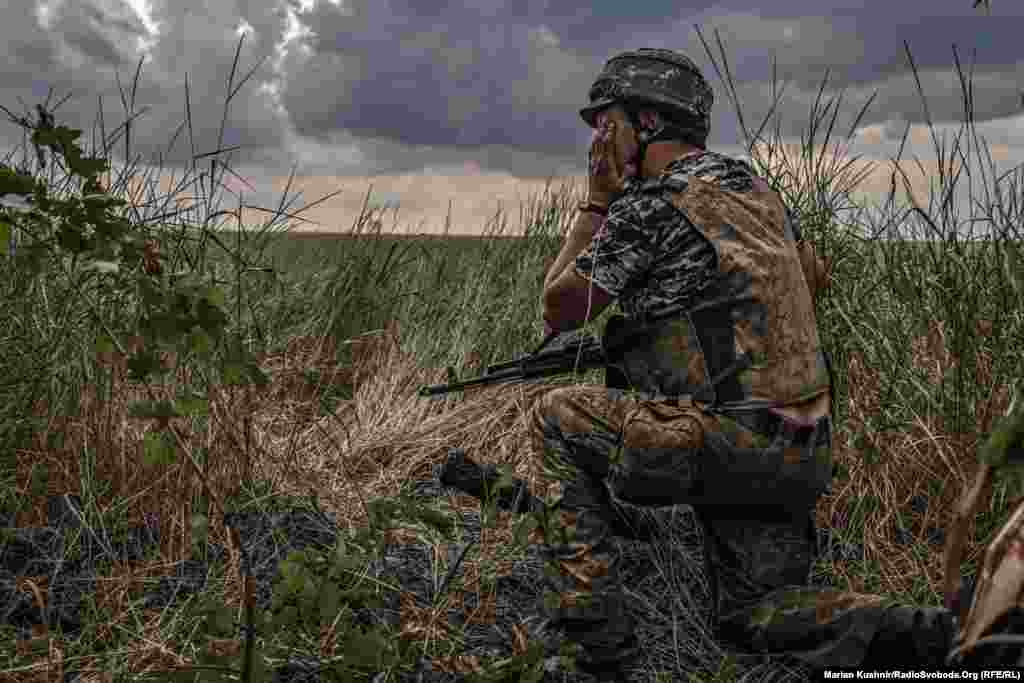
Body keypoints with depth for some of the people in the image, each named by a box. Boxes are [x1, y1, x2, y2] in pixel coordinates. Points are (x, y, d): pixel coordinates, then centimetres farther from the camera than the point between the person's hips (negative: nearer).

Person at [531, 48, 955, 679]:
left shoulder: (650, 205, -9)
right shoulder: (758, 189, 16)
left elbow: (558, 310, 2)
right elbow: (814, 274, 35)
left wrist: (598, 200, 8)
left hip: (728, 444, -8)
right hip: (805, 455, 8)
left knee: (557, 420, 7)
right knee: (754, 613, 20)